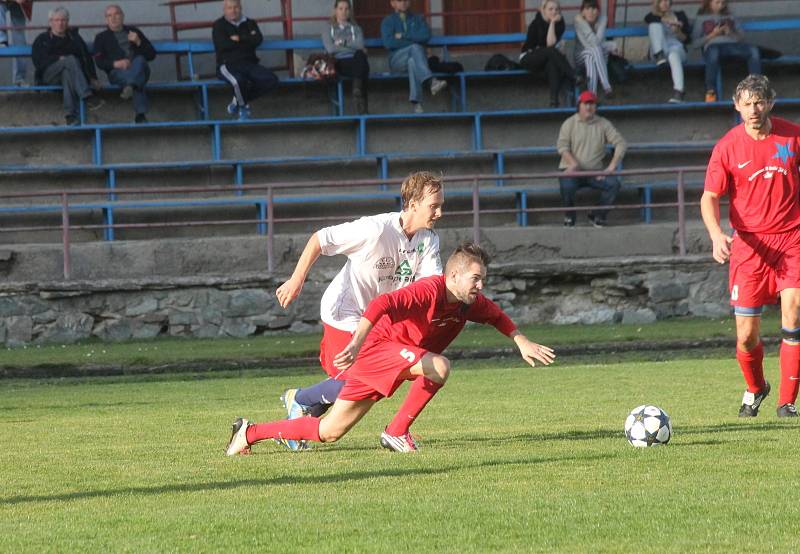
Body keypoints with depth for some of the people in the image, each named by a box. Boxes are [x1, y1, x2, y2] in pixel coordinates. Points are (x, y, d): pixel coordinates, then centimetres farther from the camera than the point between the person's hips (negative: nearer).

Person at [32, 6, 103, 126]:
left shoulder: (74, 37, 28)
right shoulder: (42, 39, 22)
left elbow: (87, 58, 17)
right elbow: (38, 61, 5)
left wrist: (93, 78, 3)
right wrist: (59, 59, -10)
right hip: (49, 74, -1)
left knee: (68, 74, -40)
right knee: (71, 60, -33)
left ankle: (70, 115, -54)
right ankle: (87, 97, -49)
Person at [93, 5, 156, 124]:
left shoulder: (133, 31, 27)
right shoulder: (102, 37, 22)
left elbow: (151, 55, 20)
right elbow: (99, 62, 7)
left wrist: (138, 42, 1)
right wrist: (116, 64, -14)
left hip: (139, 68, 2)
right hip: (117, 72, -2)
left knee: (139, 60, -37)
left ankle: (130, 87, -65)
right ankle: (140, 113, -62)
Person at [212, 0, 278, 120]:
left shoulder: (249, 24, 17)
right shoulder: (219, 25, 7)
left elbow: (258, 39, -2)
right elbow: (222, 45, -11)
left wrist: (239, 39, -8)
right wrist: (247, 40, -4)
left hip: (249, 64, 5)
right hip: (228, 64, -5)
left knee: (271, 81, -21)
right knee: (239, 80, -40)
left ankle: (238, 101, 0)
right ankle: (243, 106, -4)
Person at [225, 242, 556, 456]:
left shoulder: (471, 302, 2)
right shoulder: (429, 291, -24)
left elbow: (496, 316, 24)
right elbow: (381, 305, -35)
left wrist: (522, 342, 16)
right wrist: (356, 343, -45)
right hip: (379, 347, -8)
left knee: (329, 433, 8)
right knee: (439, 367, -30)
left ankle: (250, 433, 18)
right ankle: (397, 433, -17)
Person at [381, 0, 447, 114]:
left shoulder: (418, 19, 21)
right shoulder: (388, 21, 14)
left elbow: (426, 36, 0)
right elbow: (388, 43, -5)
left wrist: (403, 36, -4)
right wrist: (414, 40, -3)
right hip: (397, 60, -2)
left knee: (412, 62, -37)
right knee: (415, 48, -35)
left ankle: (416, 104, -53)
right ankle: (432, 81, -57)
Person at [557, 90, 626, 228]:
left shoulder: (603, 124, 7)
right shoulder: (570, 123, 3)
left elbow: (621, 144, 2)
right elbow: (562, 146, -8)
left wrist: (611, 167, -11)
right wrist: (573, 164, -26)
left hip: (595, 171, 2)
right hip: (572, 170, -2)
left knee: (613, 183, -23)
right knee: (567, 186, -34)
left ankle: (598, 216, -4)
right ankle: (569, 217, -7)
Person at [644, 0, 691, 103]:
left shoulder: (680, 15, 21)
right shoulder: (654, 16, 21)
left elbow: (687, 39, 14)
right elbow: (647, 19, -7)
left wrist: (678, 32, -6)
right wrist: (667, 21, -14)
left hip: (677, 48, -1)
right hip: (661, 49, 1)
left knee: (674, 55, -40)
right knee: (655, 24, -21)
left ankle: (679, 90, -58)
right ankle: (659, 56, -36)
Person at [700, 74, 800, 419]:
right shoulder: (727, 147, -3)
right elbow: (709, 197, 0)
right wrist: (716, 234, -17)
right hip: (749, 244, 0)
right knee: (747, 336, -1)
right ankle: (754, 390, 30)